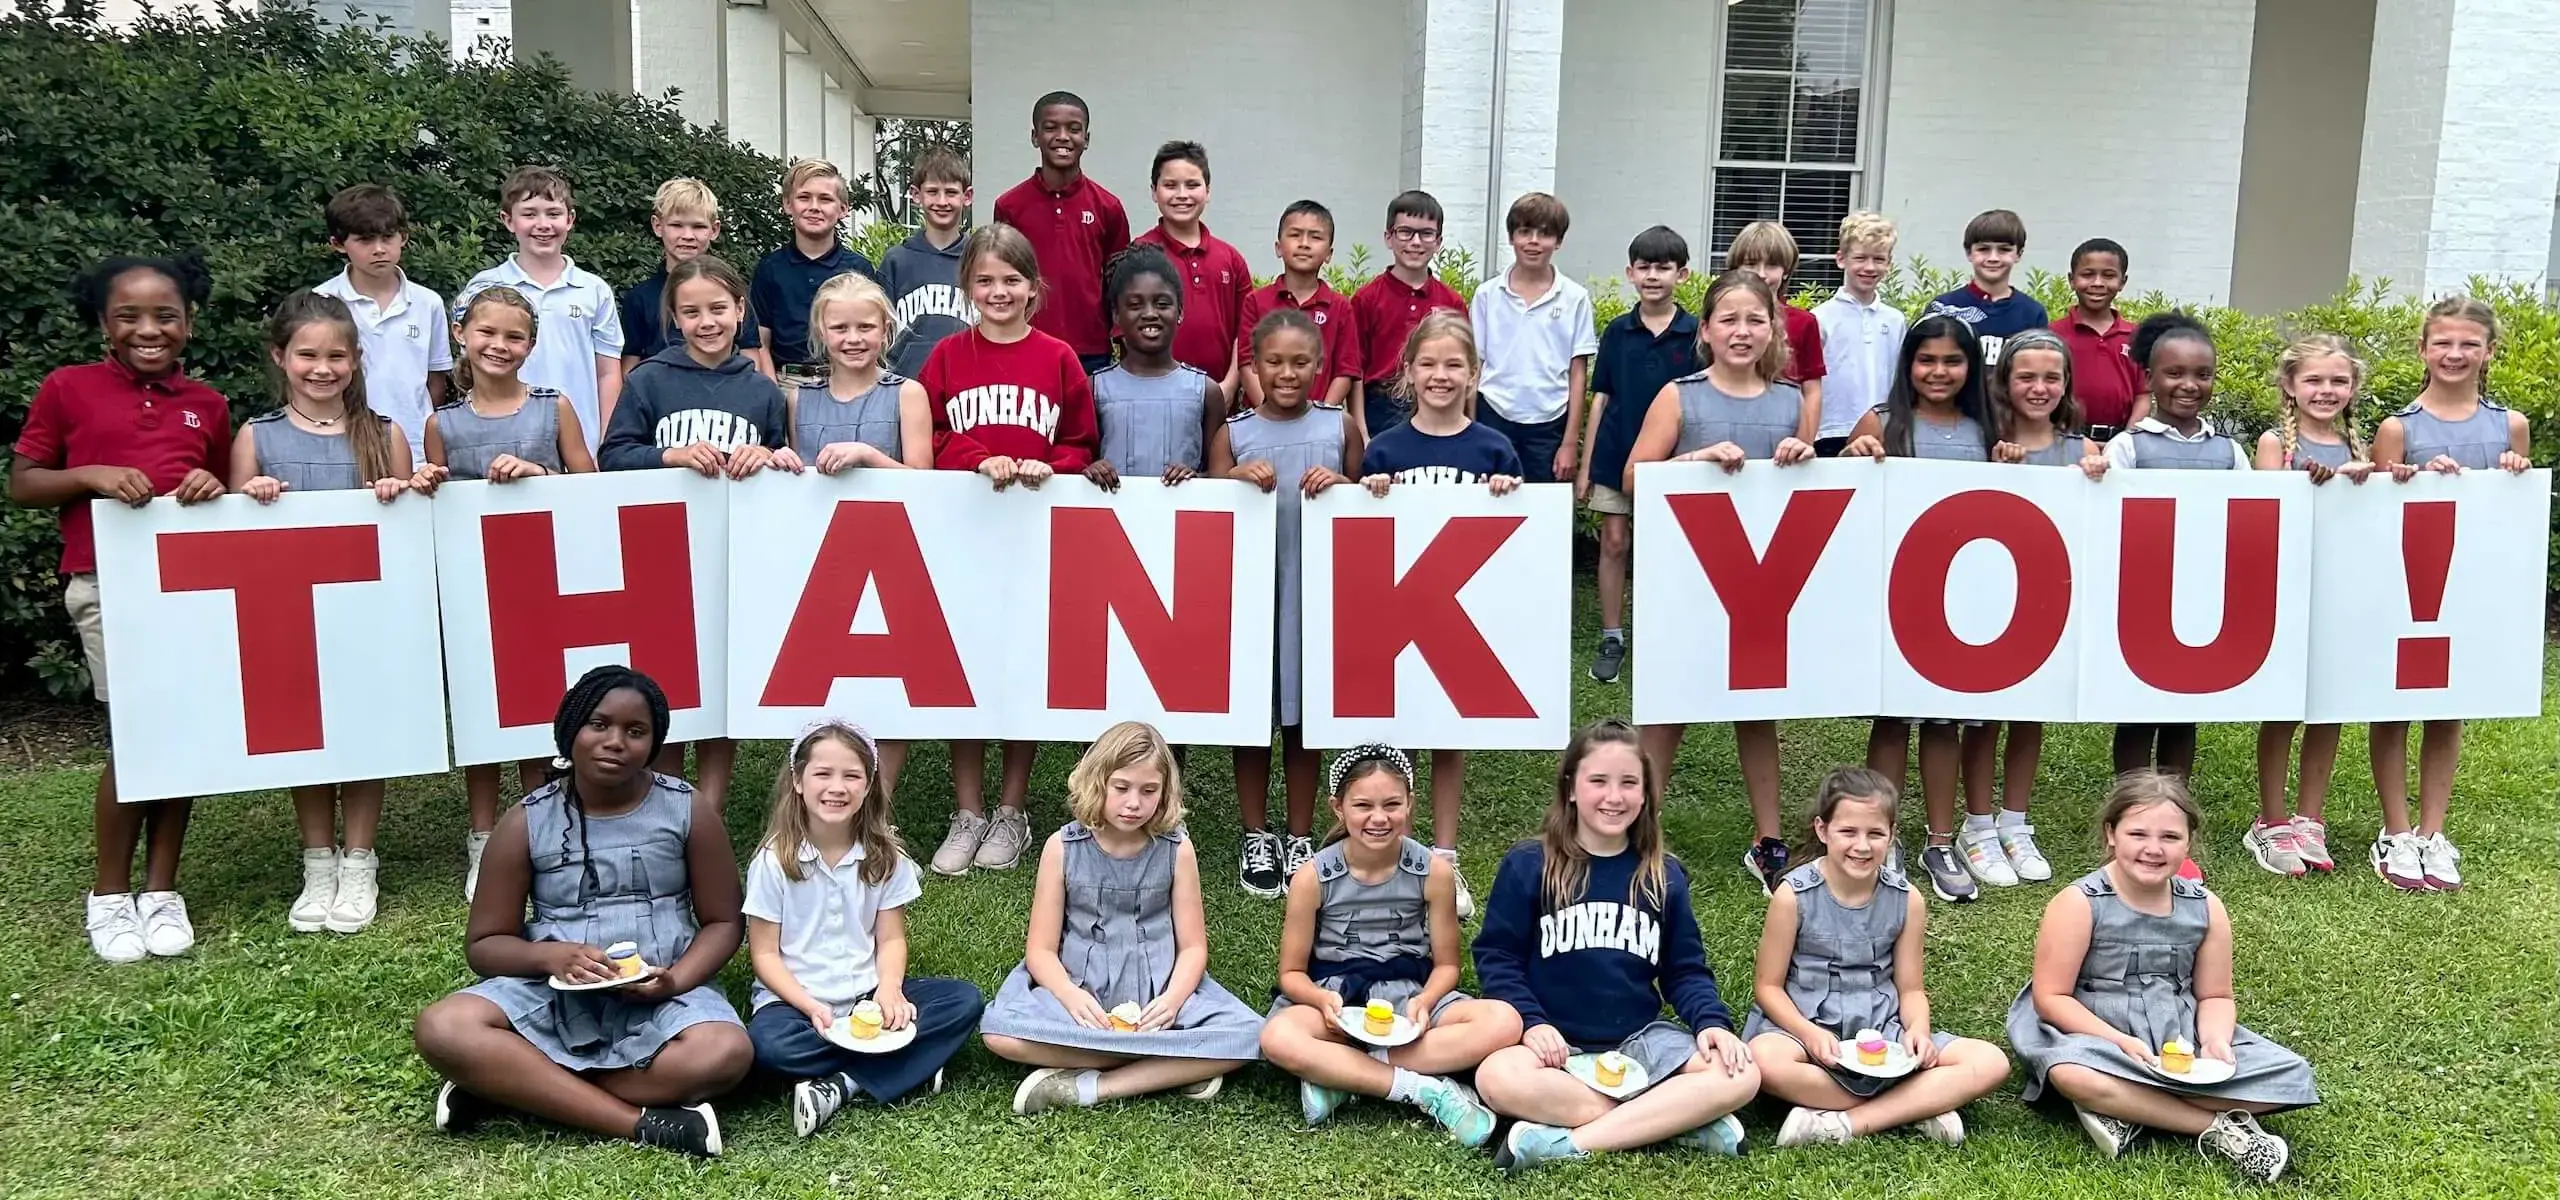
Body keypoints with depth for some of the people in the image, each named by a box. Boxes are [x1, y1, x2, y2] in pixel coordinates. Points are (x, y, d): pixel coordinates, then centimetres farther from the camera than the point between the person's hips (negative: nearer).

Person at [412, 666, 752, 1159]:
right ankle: (643, 1122, -28)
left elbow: (722, 923, 5)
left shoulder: (690, 811, 1)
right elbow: (484, 944, 5)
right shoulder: (526, 822, 2)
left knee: (726, 1052, -34)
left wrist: (675, 980, -16)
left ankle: (510, 1088, -21)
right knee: (442, 1029, -29)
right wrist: (551, 956, -17)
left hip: (659, 996, -1)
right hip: (552, 992, 1)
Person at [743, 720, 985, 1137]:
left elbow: (890, 939, 3)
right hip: (796, 999, -3)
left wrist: (889, 990, -18)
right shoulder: (774, 861, -6)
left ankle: (842, 1084, -25)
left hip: (868, 996, 3)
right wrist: (811, 1006, -21)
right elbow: (765, 953, -6)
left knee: (965, 1000, -19)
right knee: (769, 1042, -37)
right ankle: (908, 1066, -22)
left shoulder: (885, 857, 2)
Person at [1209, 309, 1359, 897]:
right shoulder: (1232, 434, 1)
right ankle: (1256, 837, 23)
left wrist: (1341, 487, -9)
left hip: (1316, 588, 0)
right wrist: (1239, 481, -16)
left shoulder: (1339, 427, 4)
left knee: (1303, 716, 10)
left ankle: (1300, 838, 23)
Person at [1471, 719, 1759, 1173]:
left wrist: (1712, 1023, -9)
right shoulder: (1527, 865, -2)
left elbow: (1685, 970, 10)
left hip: (1640, 1038, 3)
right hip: (1557, 1043, -3)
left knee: (1740, 1075, -23)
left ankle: (1569, 1142, -27)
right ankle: (1679, 1119, -28)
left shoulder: (1664, 876, 8)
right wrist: (1531, 1022, -17)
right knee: (1498, 1078, -36)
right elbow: (1496, 957, -2)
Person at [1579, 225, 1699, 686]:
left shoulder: (1695, 335, -3)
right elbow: (1600, 399, 5)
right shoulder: (1617, 331, 2)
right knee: (1614, 544, 6)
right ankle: (1611, 638, 15)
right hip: (1615, 456, 2)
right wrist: (1585, 465, 4)